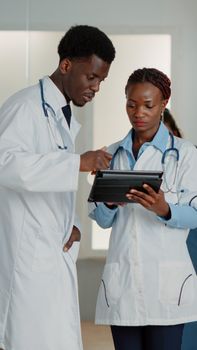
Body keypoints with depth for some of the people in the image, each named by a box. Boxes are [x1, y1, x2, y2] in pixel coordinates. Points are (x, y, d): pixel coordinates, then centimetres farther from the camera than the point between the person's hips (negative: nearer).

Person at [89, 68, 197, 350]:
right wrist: (110, 204, -12)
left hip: (167, 278, -3)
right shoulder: (113, 154, 12)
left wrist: (164, 210, -24)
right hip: (121, 277, 3)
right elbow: (102, 220, 10)